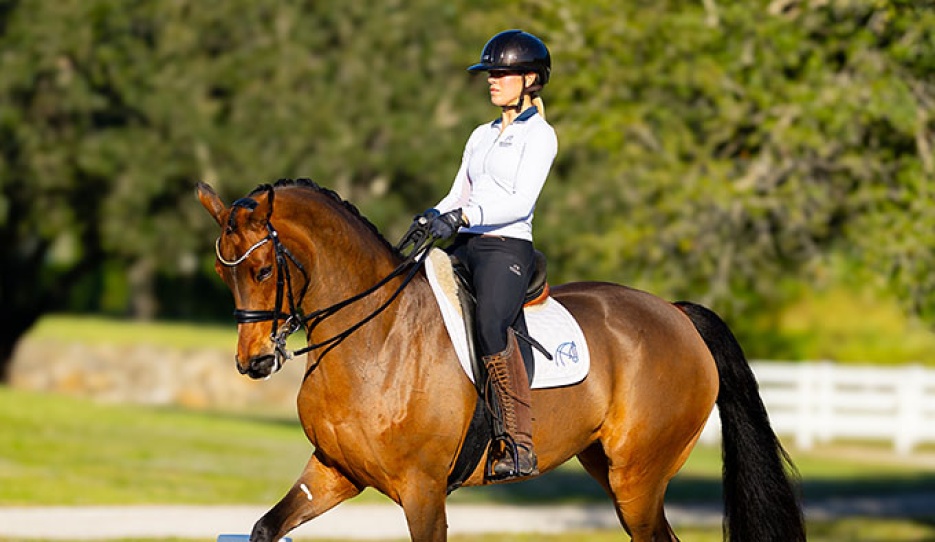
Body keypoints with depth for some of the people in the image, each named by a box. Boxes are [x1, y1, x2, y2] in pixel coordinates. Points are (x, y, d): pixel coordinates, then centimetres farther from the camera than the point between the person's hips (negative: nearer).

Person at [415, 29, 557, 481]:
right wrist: (436, 216, -2)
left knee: (490, 327, -30)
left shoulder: (539, 135, -1)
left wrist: (463, 217, -25)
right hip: (464, 248, 8)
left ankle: (521, 446, -31)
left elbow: (521, 201, -13)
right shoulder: (482, 136, 23)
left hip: (508, 247, -8)